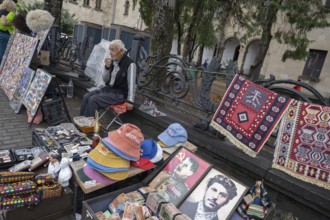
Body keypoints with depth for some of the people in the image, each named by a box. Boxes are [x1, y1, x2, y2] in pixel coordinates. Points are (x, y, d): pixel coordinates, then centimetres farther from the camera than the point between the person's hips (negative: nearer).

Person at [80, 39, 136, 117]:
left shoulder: (130, 64, -15)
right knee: (86, 97, -8)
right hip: (108, 88, 7)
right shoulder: (112, 61, 4)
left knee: (93, 100, -21)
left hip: (119, 94, -7)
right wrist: (107, 68, -7)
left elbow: (131, 85, -14)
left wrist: (130, 101, -16)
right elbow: (105, 80, 10)